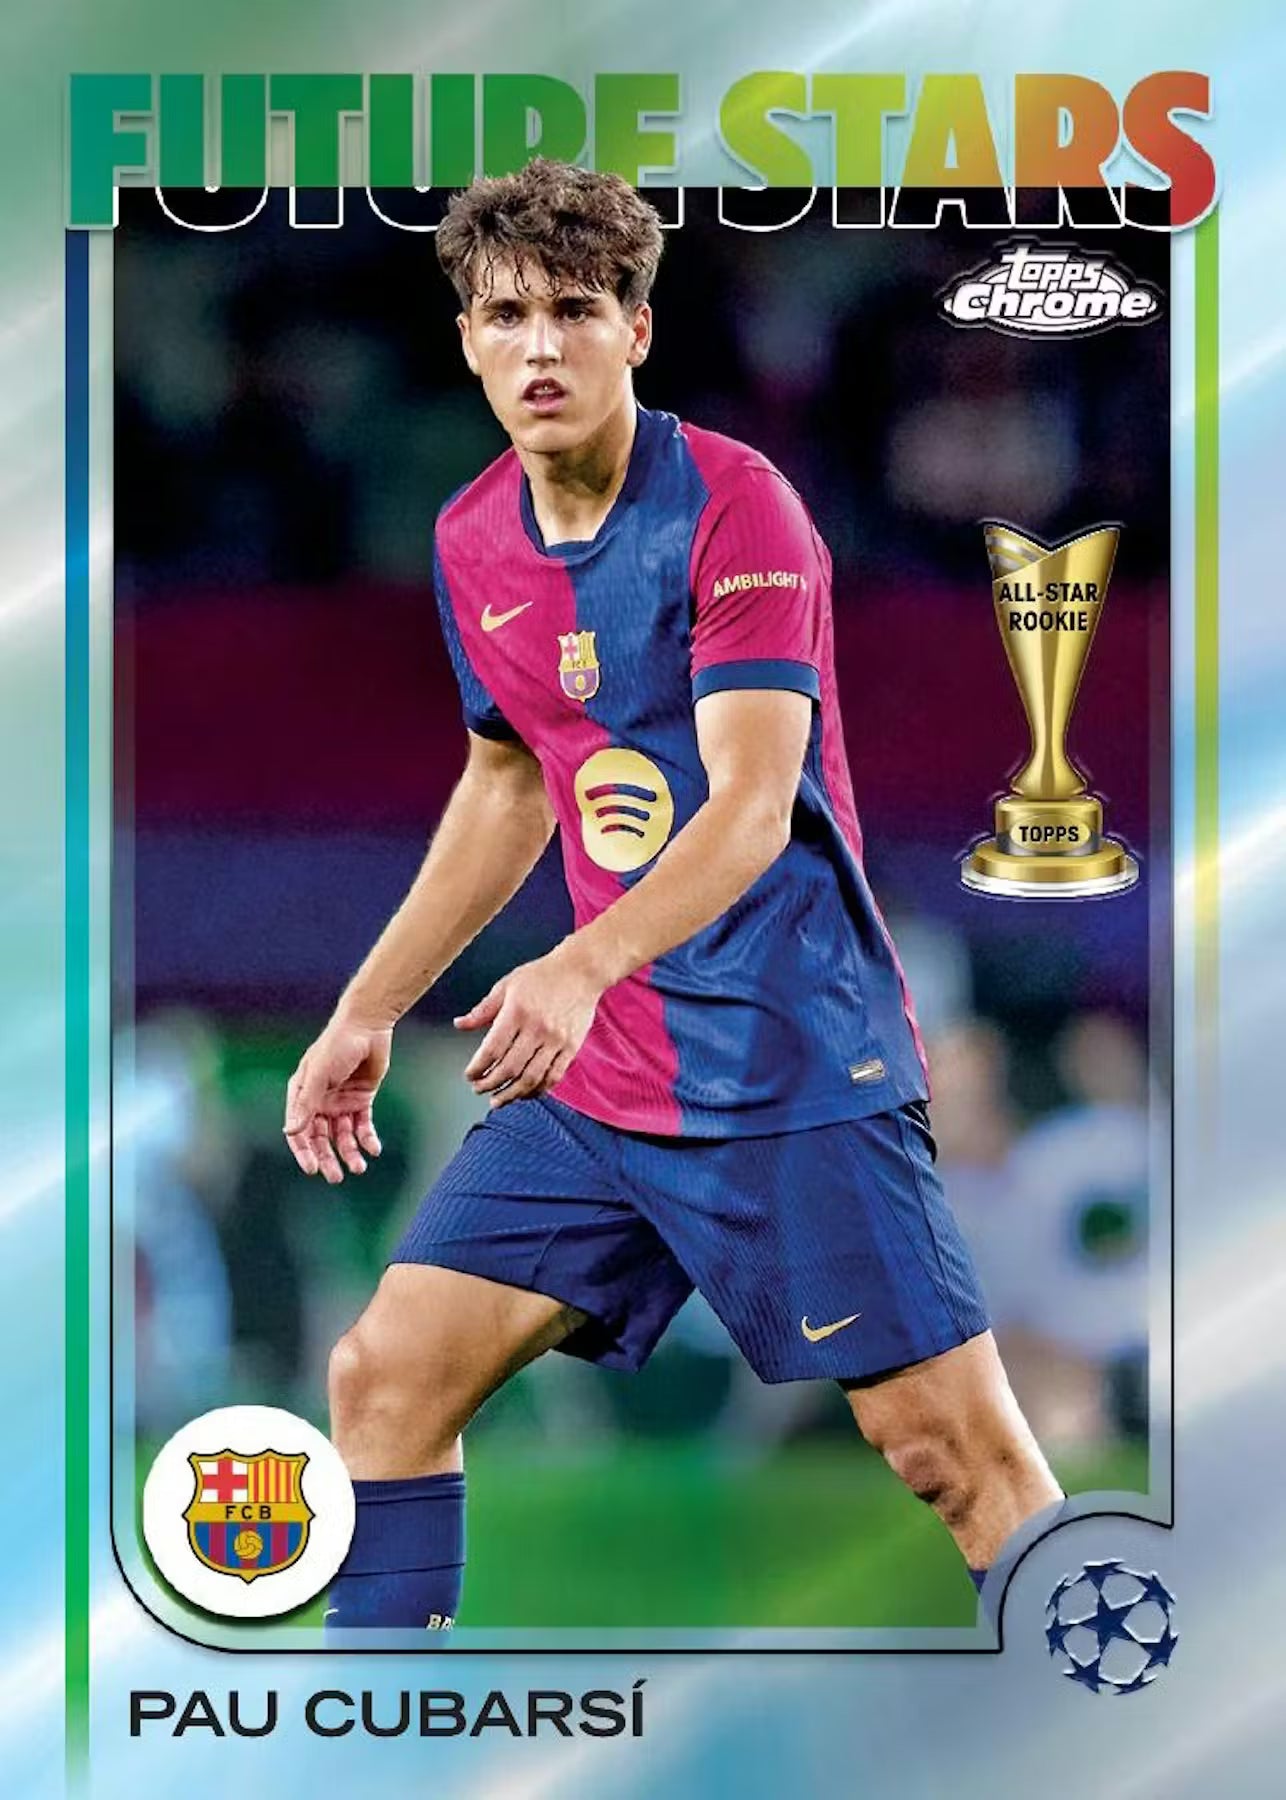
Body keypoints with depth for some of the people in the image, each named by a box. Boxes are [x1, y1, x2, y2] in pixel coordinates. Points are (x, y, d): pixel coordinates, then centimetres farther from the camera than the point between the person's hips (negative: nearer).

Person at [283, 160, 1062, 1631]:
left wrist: (583, 970, -39)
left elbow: (751, 804, -24)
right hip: (592, 1076, 7)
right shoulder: (471, 543, 7)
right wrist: (367, 1012, 23)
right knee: (385, 1376, 1)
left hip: (793, 1069, -7)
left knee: (953, 1448, -9)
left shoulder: (734, 507, -14)